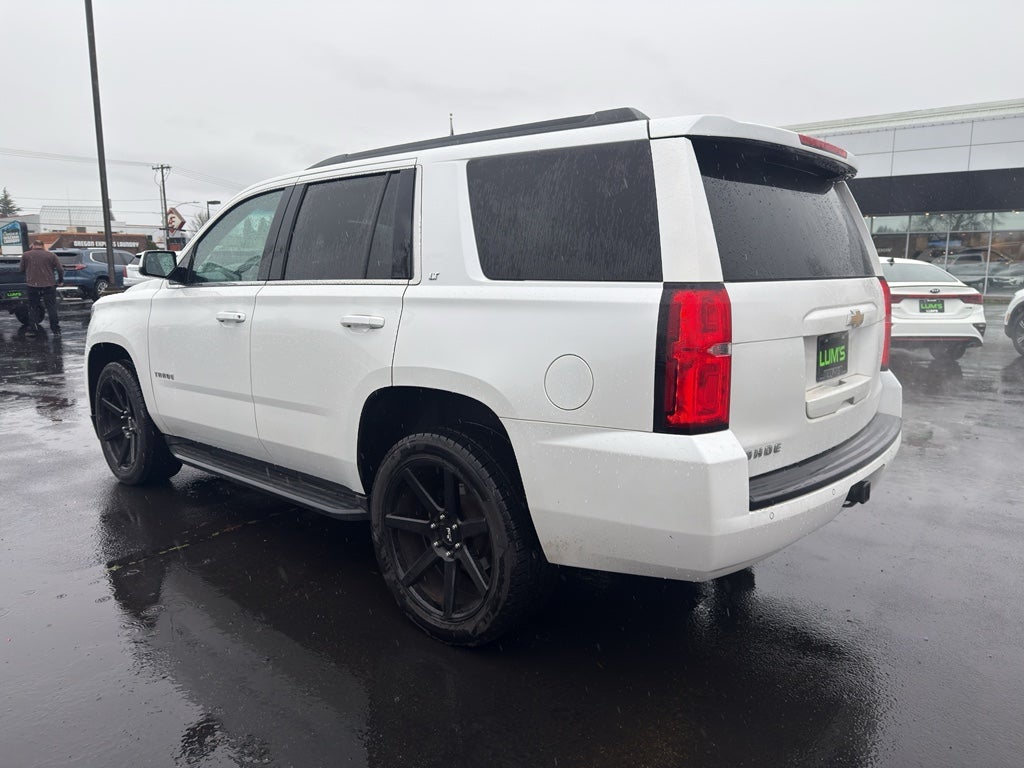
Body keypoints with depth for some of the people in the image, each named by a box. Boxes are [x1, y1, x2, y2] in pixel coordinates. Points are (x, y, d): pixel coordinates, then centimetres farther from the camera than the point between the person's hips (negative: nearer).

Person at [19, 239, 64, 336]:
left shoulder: (25, 255, 3)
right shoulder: (51, 255, 0)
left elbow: (22, 269, 11)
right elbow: (60, 269, -3)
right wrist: (60, 281, 11)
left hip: (33, 285, 0)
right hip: (49, 284, 0)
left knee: (33, 307, 12)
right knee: (52, 308, 5)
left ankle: (34, 329, 13)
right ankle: (56, 330, 3)